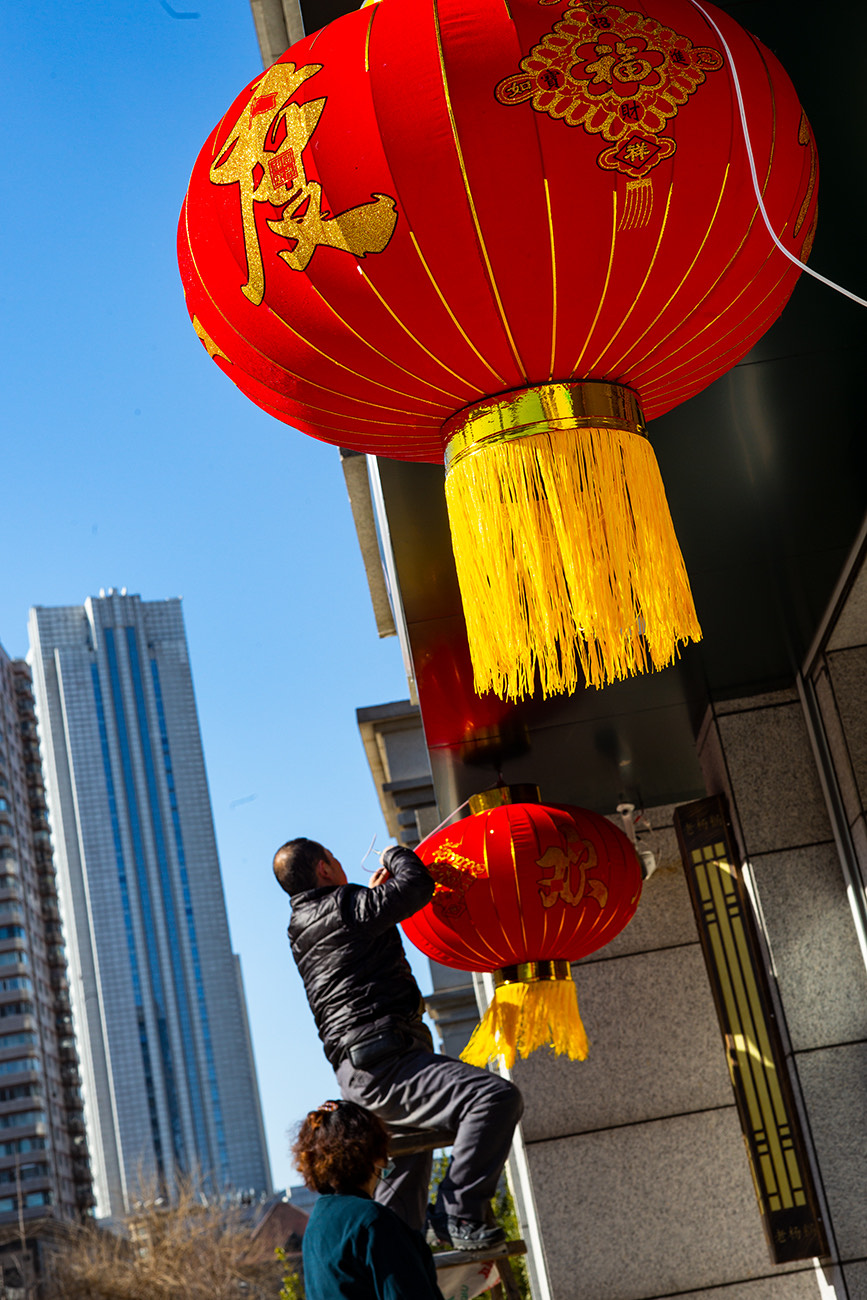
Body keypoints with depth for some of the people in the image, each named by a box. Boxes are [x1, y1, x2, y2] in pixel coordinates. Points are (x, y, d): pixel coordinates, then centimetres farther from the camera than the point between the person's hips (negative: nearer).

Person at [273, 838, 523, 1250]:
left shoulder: (303, 928, 20)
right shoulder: (342, 907, -10)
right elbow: (417, 886, -11)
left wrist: (375, 893, 40)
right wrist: (397, 855, 8)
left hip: (359, 1072, 11)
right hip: (382, 1064, -11)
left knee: (412, 1159, 35)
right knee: (496, 1096, -23)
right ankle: (458, 1212, -19)